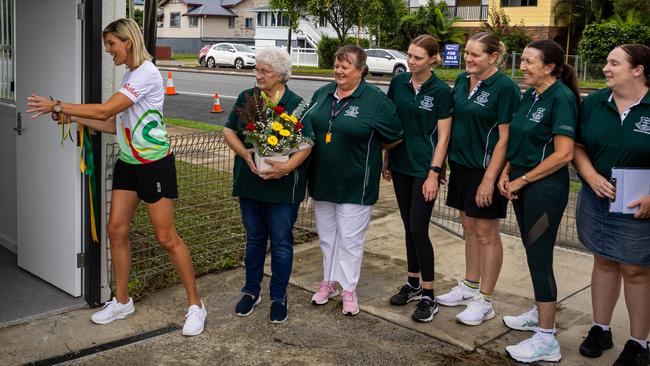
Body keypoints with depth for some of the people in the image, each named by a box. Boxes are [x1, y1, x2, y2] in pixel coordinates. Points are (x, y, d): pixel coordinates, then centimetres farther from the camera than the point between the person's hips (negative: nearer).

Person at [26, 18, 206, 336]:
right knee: (116, 230, 8)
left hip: (154, 164, -9)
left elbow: (105, 111, -22)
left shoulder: (147, 74, -17)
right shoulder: (128, 75, 11)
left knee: (166, 237, -4)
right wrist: (73, 118, 6)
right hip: (128, 163, 9)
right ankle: (122, 301, 22)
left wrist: (58, 105, -16)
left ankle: (195, 305, 9)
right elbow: (116, 124, 12)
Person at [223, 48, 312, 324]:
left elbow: (307, 143, -9)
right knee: (254, 238, 15)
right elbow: (229, 131, 5)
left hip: (282, 185, -3)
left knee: (281, 241, 5)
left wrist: (288, 165, -25)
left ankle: (279, 297, 19)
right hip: (250, 181, 4)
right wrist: (245, 153, -13)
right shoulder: (246, 98, 6)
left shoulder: (295, 104, -5)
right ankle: (251, 291, 30)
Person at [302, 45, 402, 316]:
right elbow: (307, 127, 16)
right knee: (326, 234, 17)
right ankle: (329, 281, 33)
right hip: (322, 179, 5)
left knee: (350, 238, 3)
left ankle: (348, 289, 19)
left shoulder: (376, 100, -11)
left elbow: (395, 137, -4)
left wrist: (365, 149, 2)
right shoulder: (323, 94, 5)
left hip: (355, 183, -5)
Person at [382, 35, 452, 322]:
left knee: (418, 229, -6)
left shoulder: (441, 91, -9)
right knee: (409, 227, 13)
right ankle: (413, 284, 27)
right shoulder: (398, 82, 4)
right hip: (401, 165, 5)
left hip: (424, 168, -5)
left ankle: (429, 296, 5)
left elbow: (443, 136, -10)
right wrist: (386, 160, 10)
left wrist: (434, 173, -15)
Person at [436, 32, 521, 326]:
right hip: (461, 166, 7)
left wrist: (489, 179, -18)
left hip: (486, 170, -7)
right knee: (469, 228, 16)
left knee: (486, 234, 2)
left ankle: (484, 301, 12)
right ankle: (470, 286, 31)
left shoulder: (504, 87, -13)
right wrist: (442, 163, 13)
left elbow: (505, 137, -15)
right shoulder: (462, 81, 8)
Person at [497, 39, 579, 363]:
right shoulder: (530, 95, 9)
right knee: (533, 251, 17)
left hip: (545, 187, -8)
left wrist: (522, 180, -14)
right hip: (521, 184, 8)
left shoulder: (561, 98, -16)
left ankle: (546, 341, 5)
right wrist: (506, 173, 3)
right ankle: (539, 313, 34)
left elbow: (563, 154, -20)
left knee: (539, 257, -4)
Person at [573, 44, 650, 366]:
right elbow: (577, 147, 6)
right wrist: (592, 177, -11)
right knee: (603, 263, 15)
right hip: (596, 200, 4)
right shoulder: (594, 102, 1)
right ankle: (600, 329, 30)